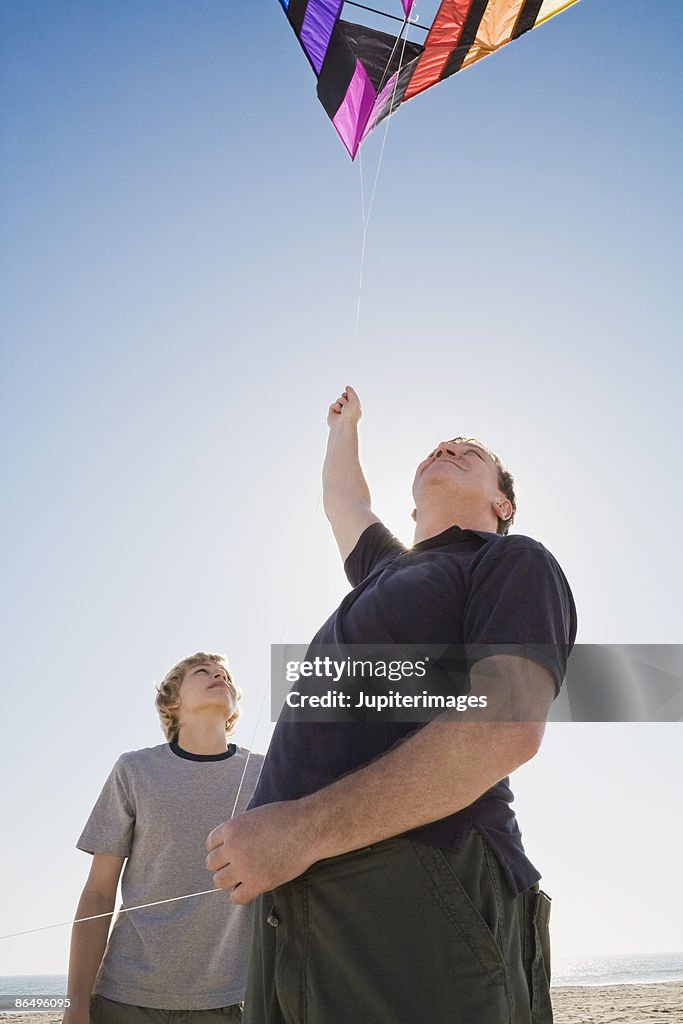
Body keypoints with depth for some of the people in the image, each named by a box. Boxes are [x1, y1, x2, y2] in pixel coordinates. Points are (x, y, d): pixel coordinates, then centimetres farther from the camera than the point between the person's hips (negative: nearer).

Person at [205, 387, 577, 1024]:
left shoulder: (515, 561, 3)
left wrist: (303, 828, -18)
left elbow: (507, 728, -14)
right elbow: (343, 501, 49)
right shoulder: (389, 568, 26)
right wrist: (345, 425, 64)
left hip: (418, 900, -7)